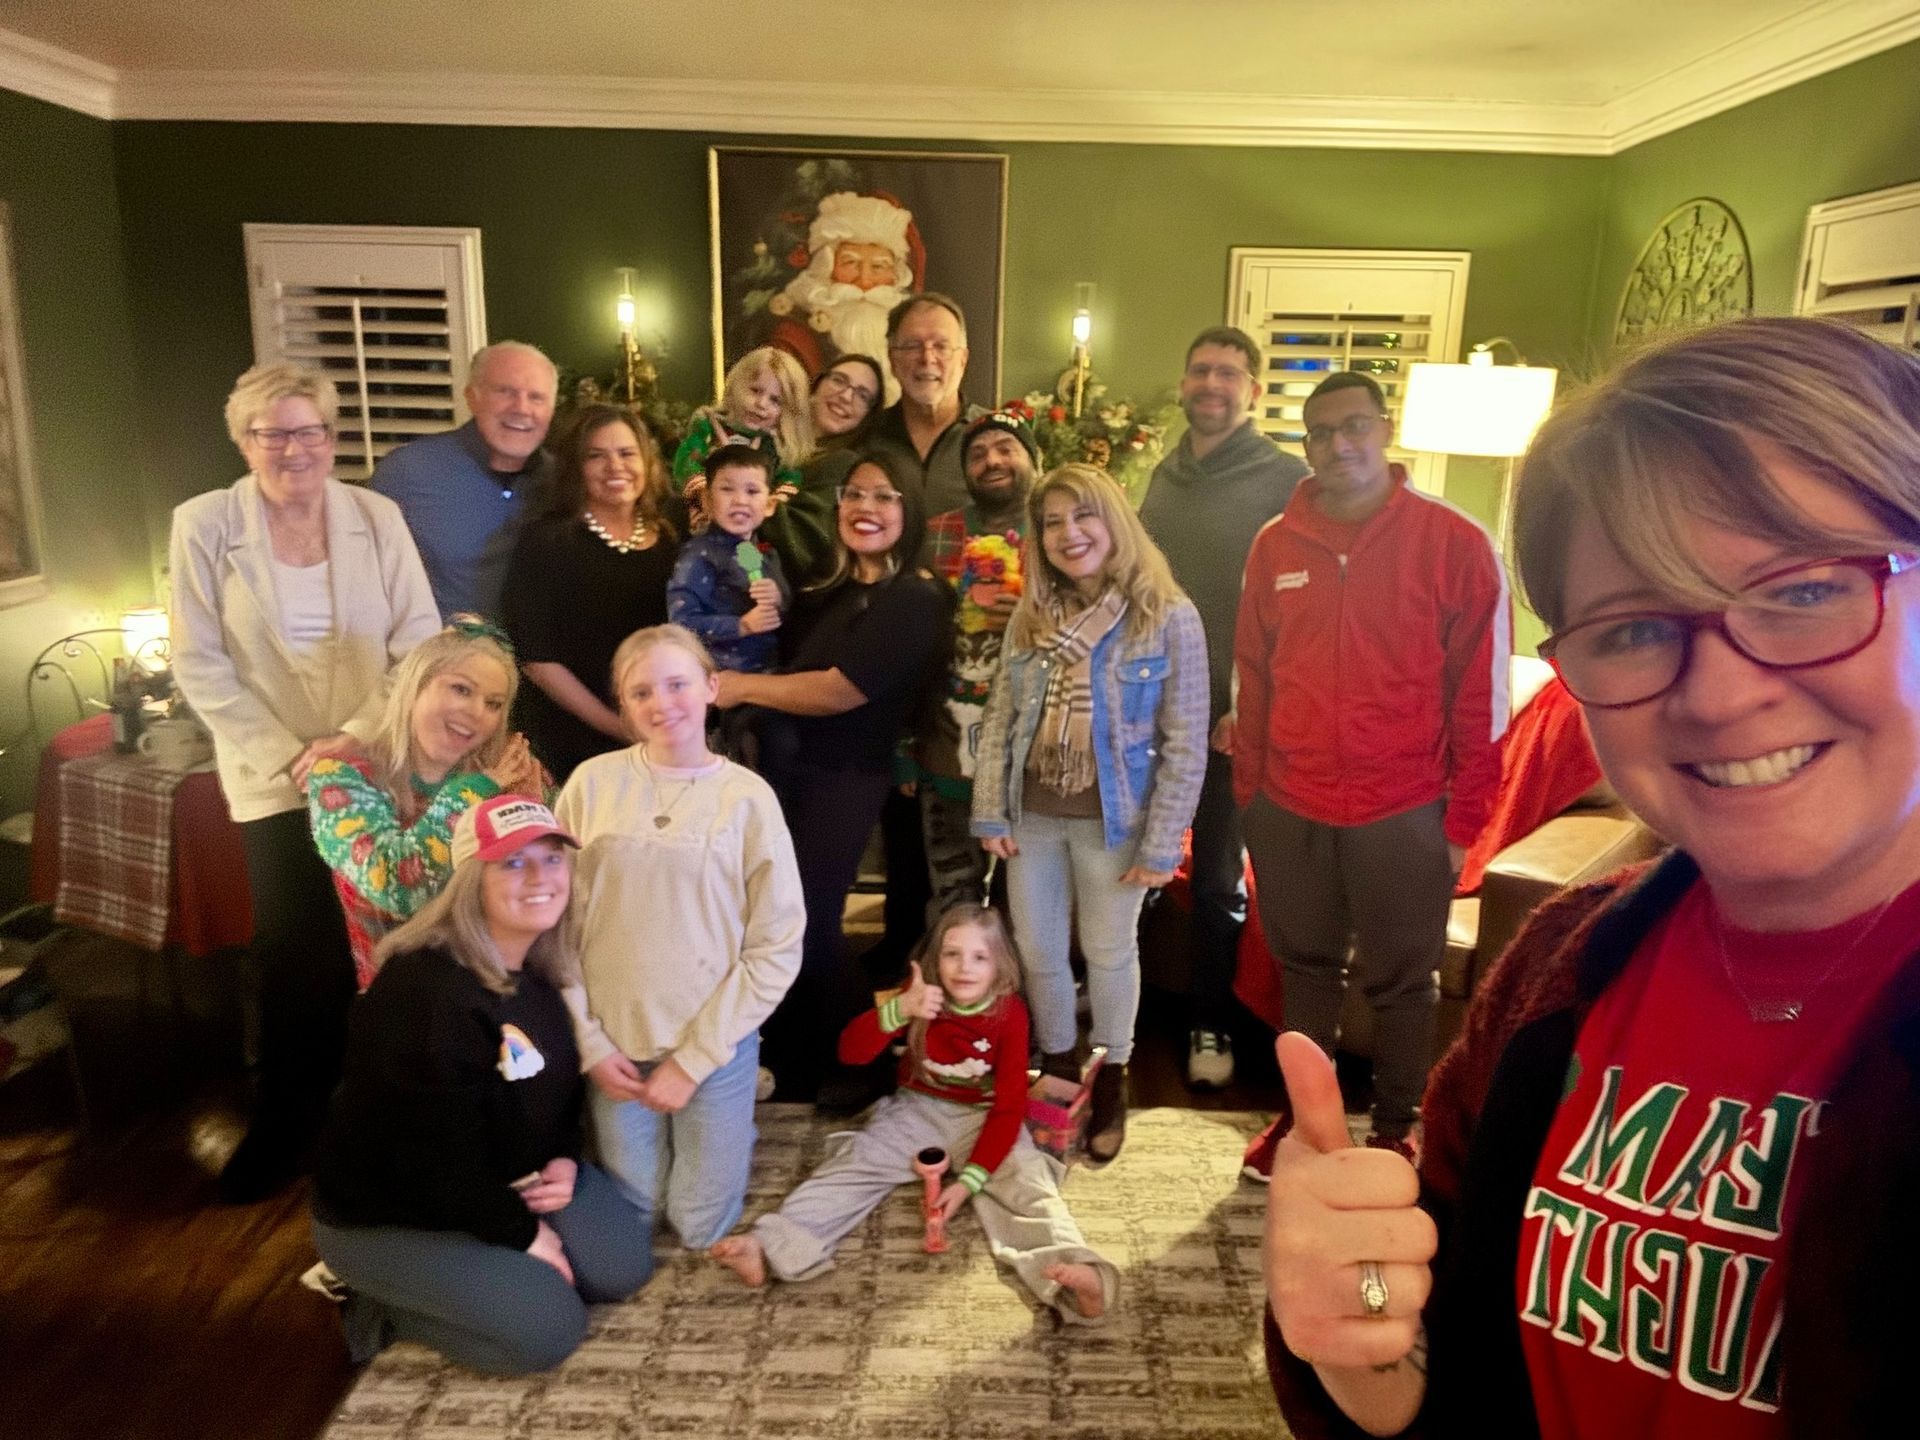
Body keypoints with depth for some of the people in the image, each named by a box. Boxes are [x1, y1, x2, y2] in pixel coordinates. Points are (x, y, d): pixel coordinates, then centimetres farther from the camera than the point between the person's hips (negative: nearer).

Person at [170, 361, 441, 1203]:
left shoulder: (376, 517, -1)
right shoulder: (203, 525, -4)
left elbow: (419, 643, -2)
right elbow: (200, 666, -4)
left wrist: (359, 736, -13)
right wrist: (289, 754, -11)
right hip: (275, 779, -1)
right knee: (294, 958, 4)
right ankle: (285, 1124, 25)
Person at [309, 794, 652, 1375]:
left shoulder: (545, 969, -3)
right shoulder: (423, 994, -31)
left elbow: (560, 1085, 11)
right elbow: (437, 1157, -28)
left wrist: (565, 1161, -8)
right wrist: (521, 1234, -16)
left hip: (506, 1178, 8)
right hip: (387, 1217, -8)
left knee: (624, 1265, 1)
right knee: (549, 1328, -15)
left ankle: (463, 1275, 13)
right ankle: (380, 1303, 5)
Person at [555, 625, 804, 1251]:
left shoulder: (747, 797, -11)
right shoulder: (593, 783, -7)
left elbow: (777, 947, -10)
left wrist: (692, 1060, -10)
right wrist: (588, 1044, -4)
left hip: (715, 1046, -1)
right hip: (617, 1043, 2)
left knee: (700, 1228, 9)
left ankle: (731, 1127, 36)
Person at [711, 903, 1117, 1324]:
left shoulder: (1009, 1013, -15)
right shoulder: (920, 998, -10)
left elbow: (1010, 1106, -16)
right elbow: (851, 1051, -20)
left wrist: (970, 1179, -25)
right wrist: (899, 1010, -39)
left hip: (984, 1119, -2)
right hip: (917, 1110, 2)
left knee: (1025, 1184, -28)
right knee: (851, 1167, -18)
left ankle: (1074, 1274, -48)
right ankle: (771, 1247, -31)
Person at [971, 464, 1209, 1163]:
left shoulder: (1169, 617, -12)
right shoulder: (1031, 616, 1)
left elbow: (1186, 744, -12)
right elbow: (999, 720, 4)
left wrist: (1161, 844, -13)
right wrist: (990, 813, 0)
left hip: (1112, 819, -4)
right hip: (1033, 814, 4)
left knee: (1109, 953, 13)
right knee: (1037, 951, 15)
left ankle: (1111, 1084, 35)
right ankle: (1057, 1071, 38)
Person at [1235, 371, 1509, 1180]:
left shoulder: (1454, 544, -7)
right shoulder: (1276, 545, 4)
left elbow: (1481, 695, -6)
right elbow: (1254, 679, 8)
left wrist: (1464, 819, -6)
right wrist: (1248, 793, 8)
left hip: (1403, 816, -3)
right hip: (1289, 810, 3)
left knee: (1400, 983, 13)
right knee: (1304, 967, 18)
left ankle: (1394, 1128, 32)